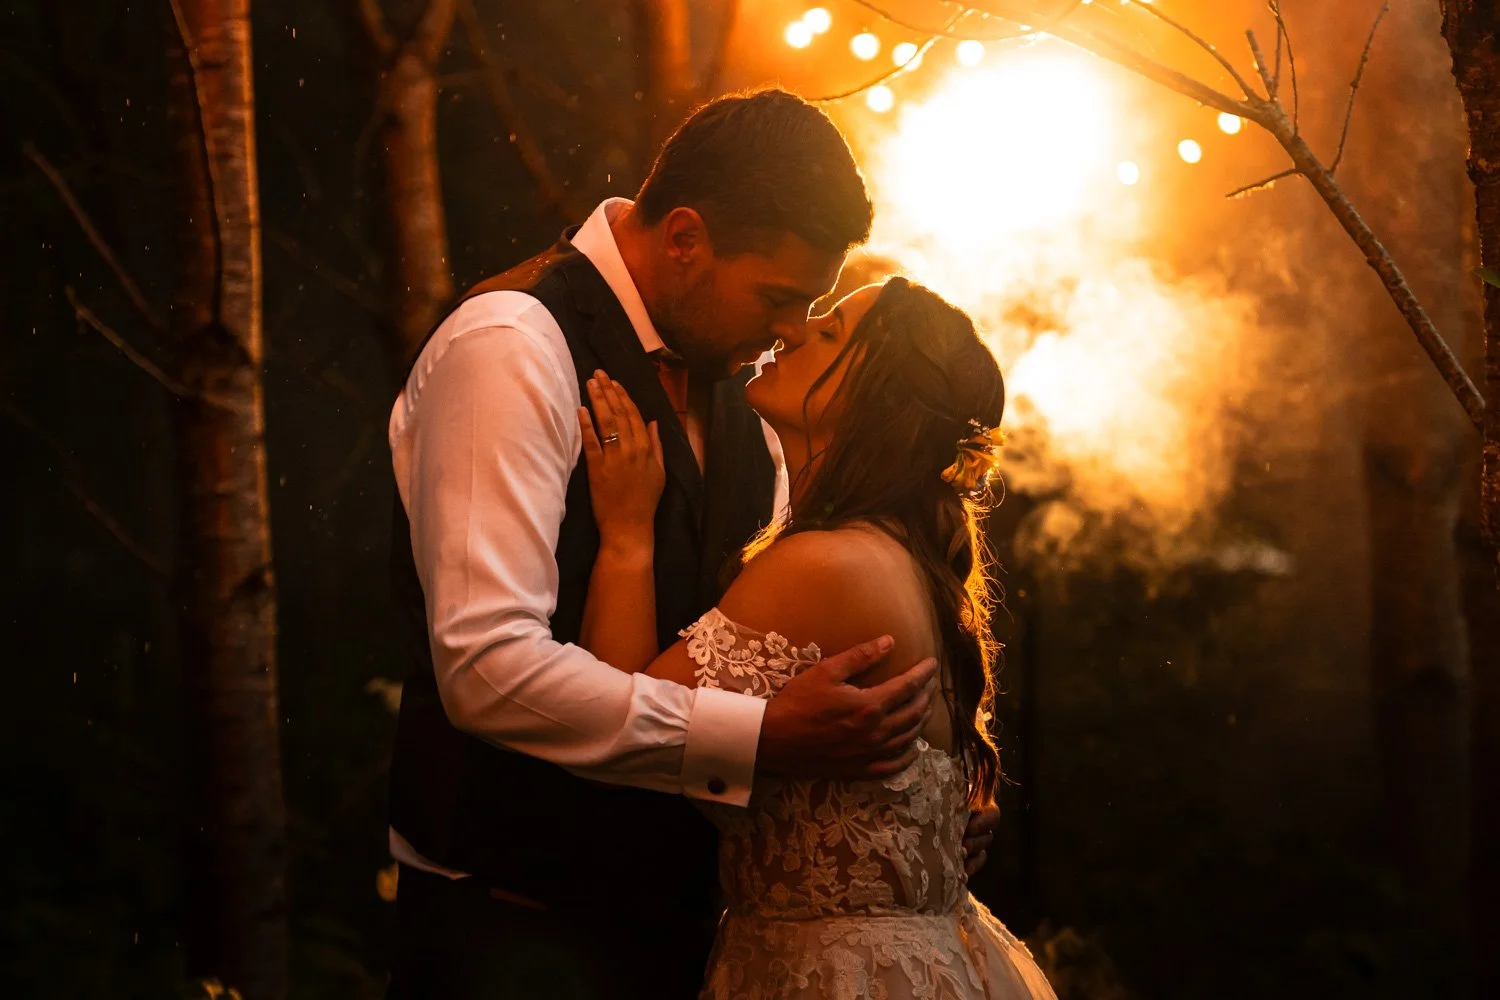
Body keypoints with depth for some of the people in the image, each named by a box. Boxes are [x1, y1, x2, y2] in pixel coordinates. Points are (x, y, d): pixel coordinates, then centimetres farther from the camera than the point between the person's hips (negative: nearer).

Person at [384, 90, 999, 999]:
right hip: (516, 924, -7)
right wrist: (764, 735, -30)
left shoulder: (728, 382, 9)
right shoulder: (511, 350, -18)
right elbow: (487, 665, -28)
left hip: (671, 906, 8)